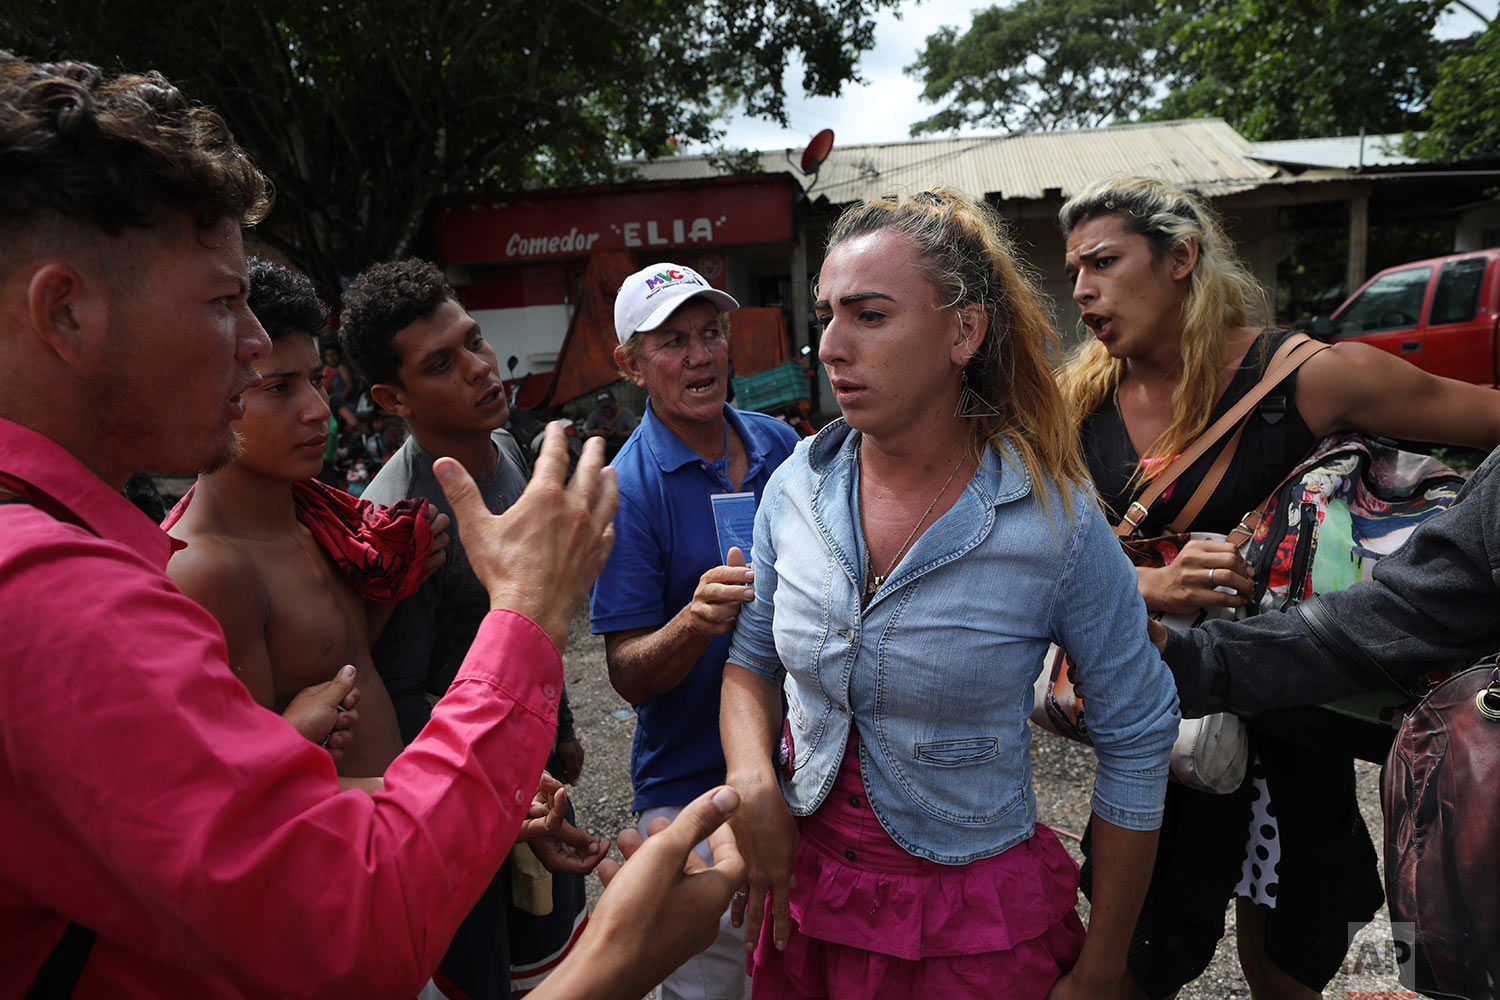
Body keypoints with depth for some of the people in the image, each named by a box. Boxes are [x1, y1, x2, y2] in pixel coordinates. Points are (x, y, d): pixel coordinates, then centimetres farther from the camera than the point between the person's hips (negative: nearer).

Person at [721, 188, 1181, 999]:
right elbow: (751, 656, 5)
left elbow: (1137, 737, -9)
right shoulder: (796, 489, -9)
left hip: (972, 921, -3)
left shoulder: (1056, 525, -20)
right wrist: (751, 781, -15)